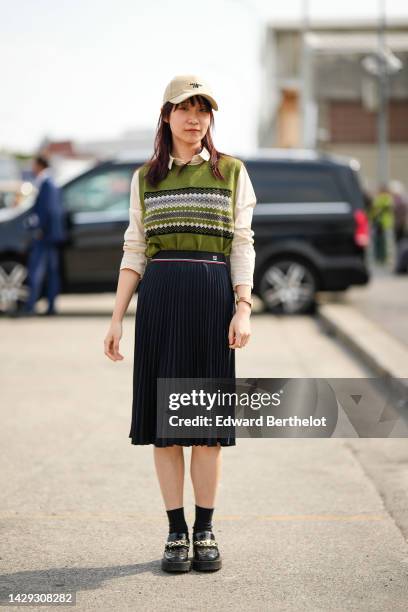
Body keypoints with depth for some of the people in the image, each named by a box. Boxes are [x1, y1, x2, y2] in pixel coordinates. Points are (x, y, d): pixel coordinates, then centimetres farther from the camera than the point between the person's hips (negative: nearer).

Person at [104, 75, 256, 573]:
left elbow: (243, 246, 3)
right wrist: (116, 318, 4)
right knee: (163, 418, 1)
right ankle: (176, 532, 10)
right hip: (159, 295, 1)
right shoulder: (145, 178, 11)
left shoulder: (232, 172, 7)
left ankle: (205, 531, 12)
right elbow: (134, 251, 10)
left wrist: (243, 309, -8)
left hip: (212, 294, -1)